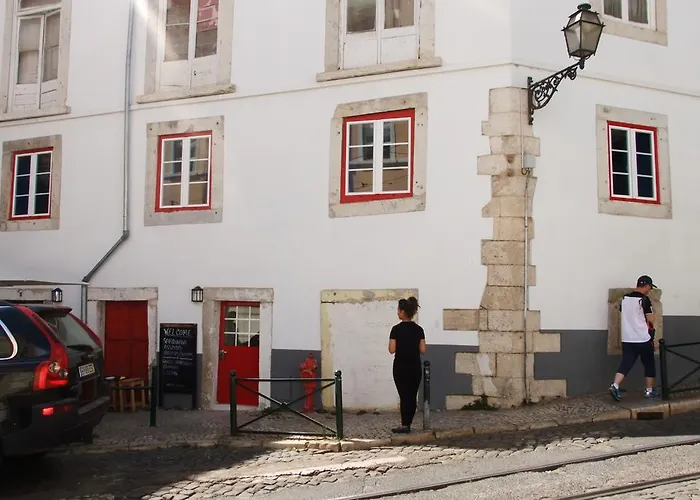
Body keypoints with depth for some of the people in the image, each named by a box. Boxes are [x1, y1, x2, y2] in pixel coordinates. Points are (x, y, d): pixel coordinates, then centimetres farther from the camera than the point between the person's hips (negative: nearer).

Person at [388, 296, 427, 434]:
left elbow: (392, 350, -14)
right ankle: (408, 423, 14)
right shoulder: (419, 329, 2)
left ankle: (404, 426, -1)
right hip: (415, 367, 4)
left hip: (401, 368, -4)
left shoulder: (397, 329, -11)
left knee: (404, 396, -1)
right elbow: (423, 350, 0)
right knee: (412, 396, 9)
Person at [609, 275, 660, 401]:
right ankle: (649, 391, 19)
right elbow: (651, 321, -9)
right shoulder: (644, 299, -11)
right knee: (649, 364, 12)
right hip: (643, 339, -5)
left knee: (626, 363, 2)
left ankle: (615, 386, -16)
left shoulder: (624, 298, 7)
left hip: (627, 339, 5)